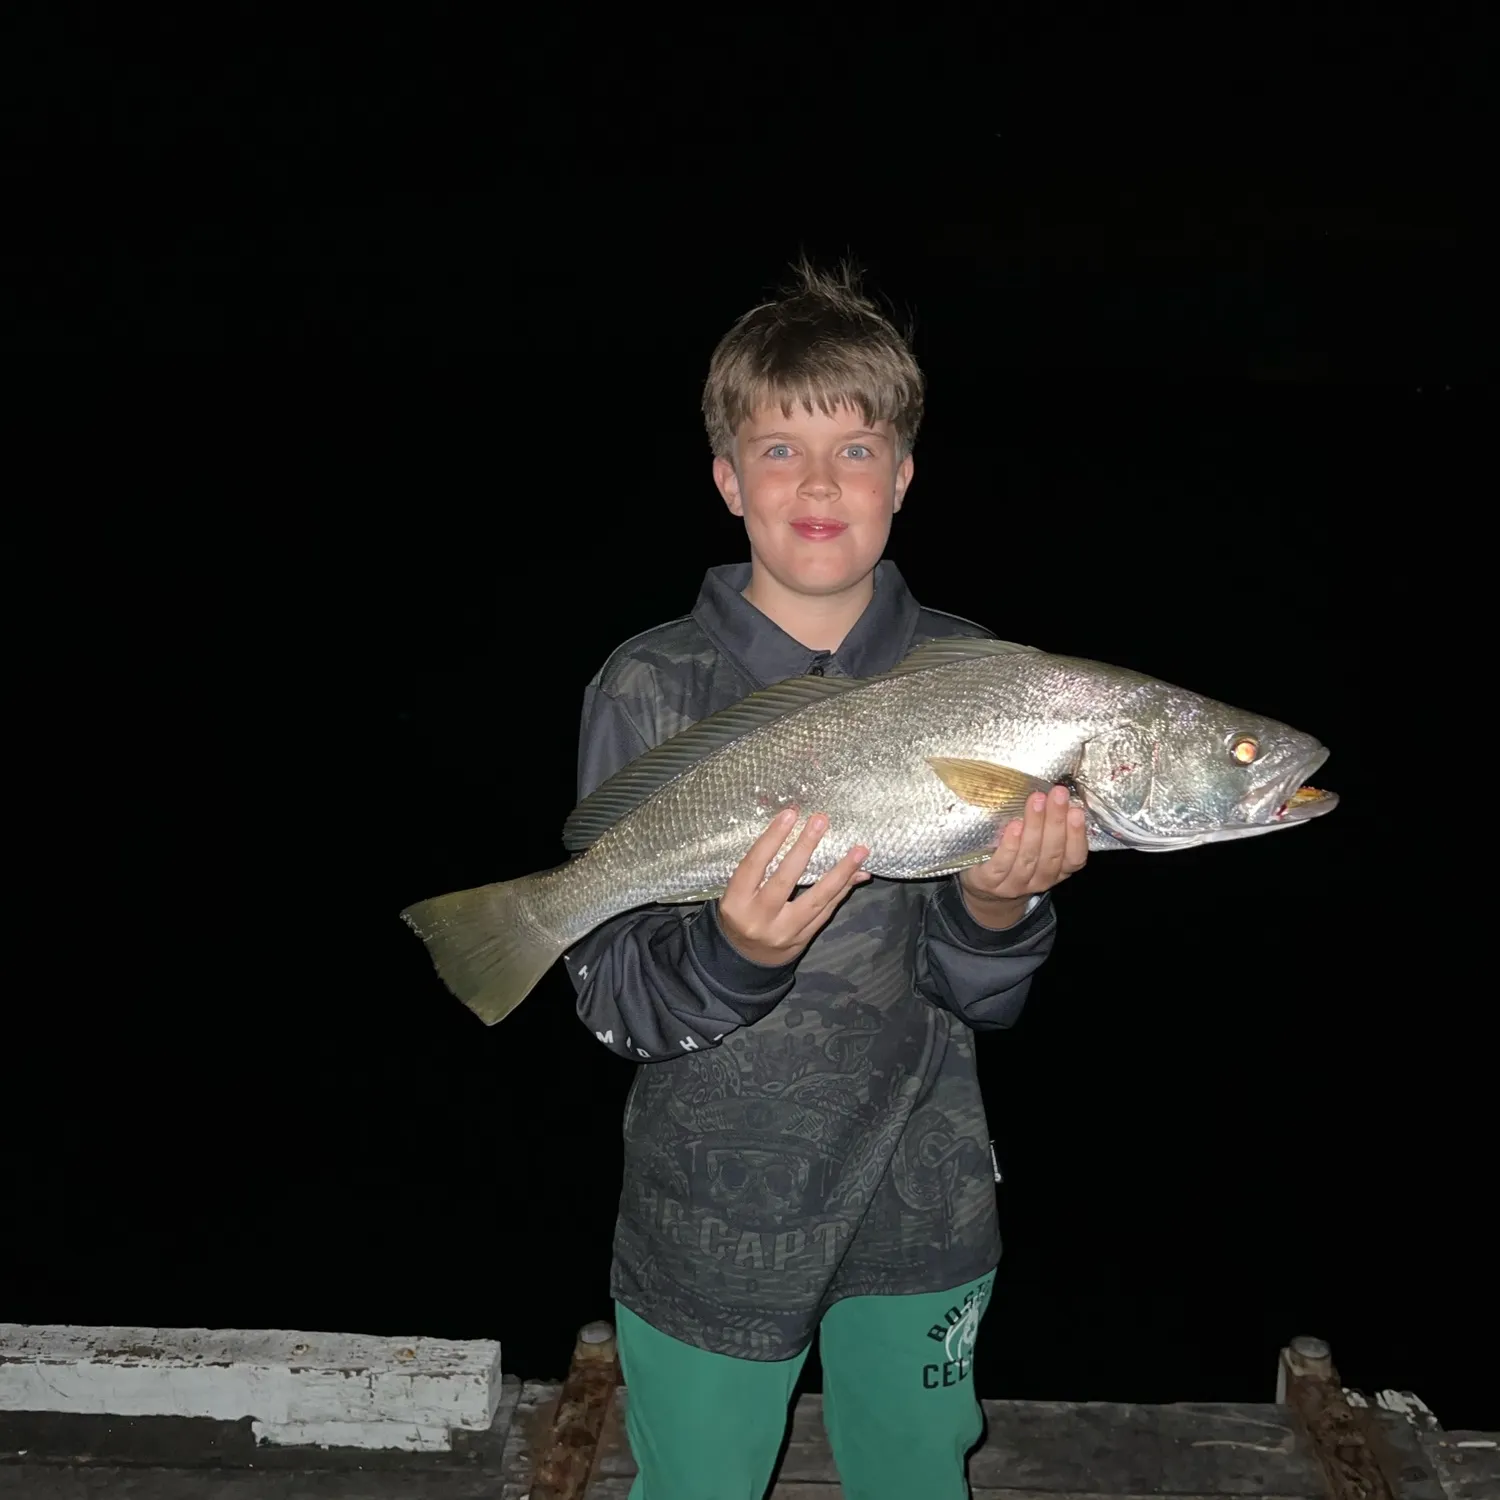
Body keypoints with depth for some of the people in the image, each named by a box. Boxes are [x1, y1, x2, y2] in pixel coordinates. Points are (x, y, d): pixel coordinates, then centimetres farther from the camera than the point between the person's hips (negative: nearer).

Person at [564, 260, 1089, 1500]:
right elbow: (614, 1004, -14)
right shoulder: (651, 689, -13)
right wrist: (733, 954, -34)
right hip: (713, 1217, -2)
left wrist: (997, 909, -27)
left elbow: (983, 1001, -6)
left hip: (921, 1204, 2)